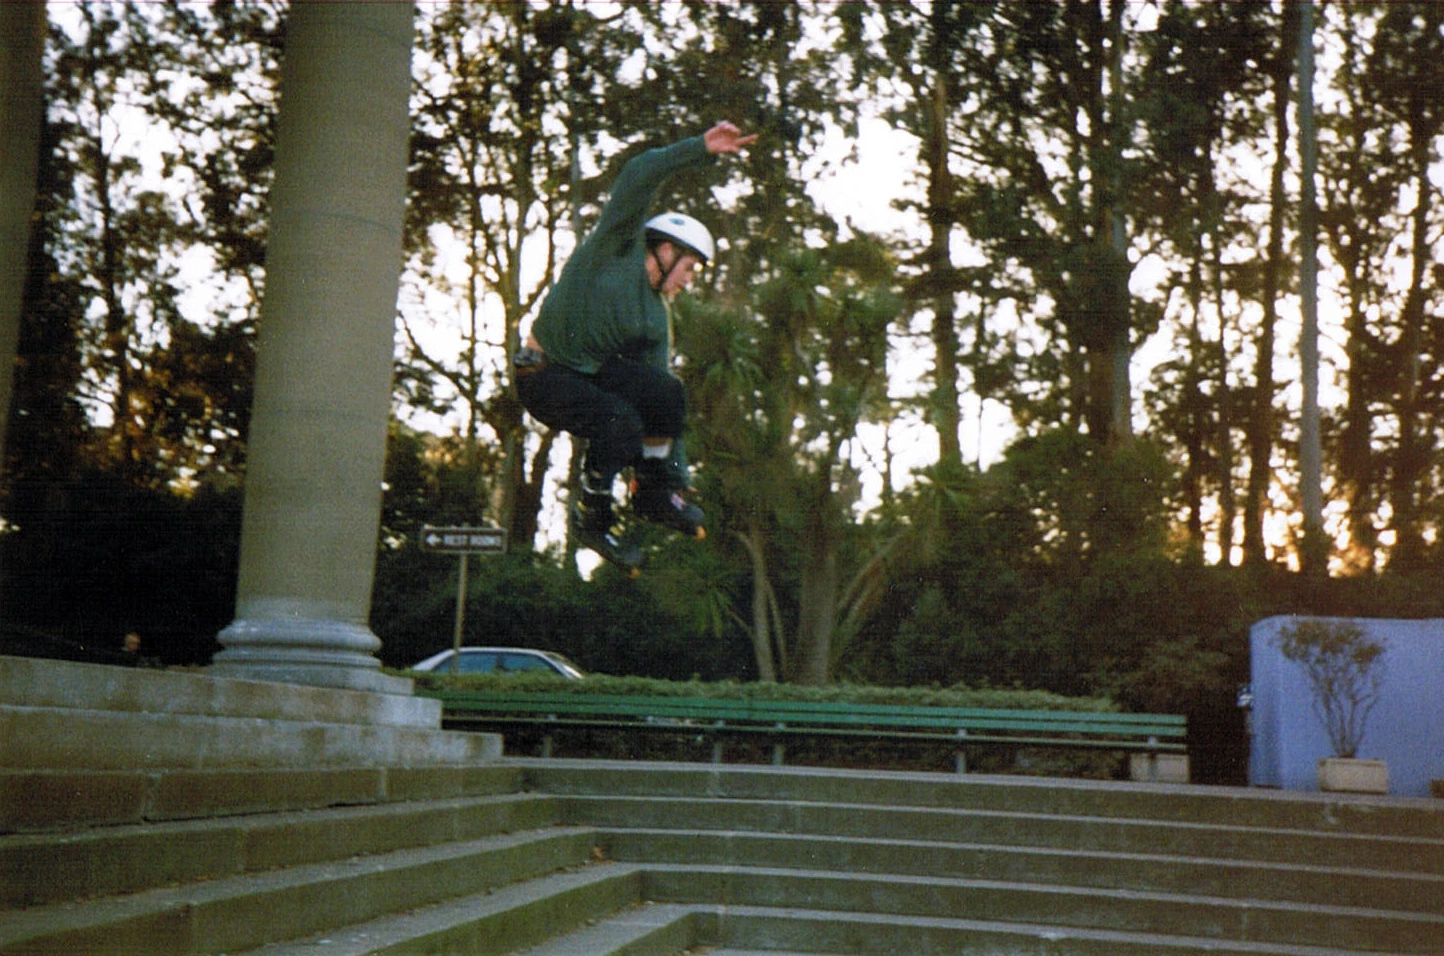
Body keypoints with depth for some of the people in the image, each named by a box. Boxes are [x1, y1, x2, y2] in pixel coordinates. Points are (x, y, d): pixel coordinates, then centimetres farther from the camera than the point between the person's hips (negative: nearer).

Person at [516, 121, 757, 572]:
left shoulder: (658, 318, 6)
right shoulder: (618, 244, -7)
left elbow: (660, 393, 6)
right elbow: (639, 175, -20)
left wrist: (677, 477, 2)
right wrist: (701, 149, -29)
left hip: (595, 371, 6)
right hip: (544, 376, -6)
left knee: (666, 391, -21)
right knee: (619, 421, -30)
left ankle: (656, 493, -3)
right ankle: (591, 516, -8)